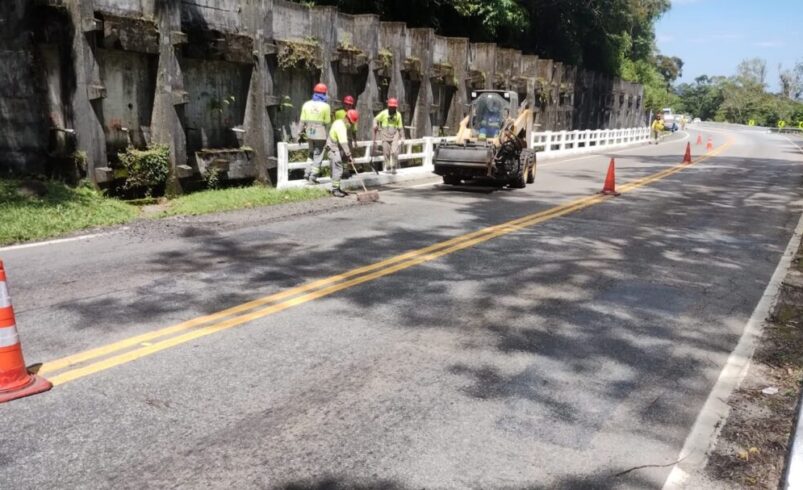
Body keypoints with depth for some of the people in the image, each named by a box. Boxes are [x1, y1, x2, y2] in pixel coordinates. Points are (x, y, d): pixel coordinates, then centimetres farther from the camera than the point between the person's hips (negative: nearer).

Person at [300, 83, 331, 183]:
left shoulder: (306, 104, 2)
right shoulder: (325, 106, -9)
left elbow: (303, 121, 3)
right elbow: (327, 122, -5)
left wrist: (301, 132, 12)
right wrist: (326, 134, 11)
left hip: (309, 134, 4)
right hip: (321, 134, -4)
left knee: (312, 154, 21)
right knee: (318, 156, 5)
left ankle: (309, 173, 14)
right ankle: (313, 176, 3)